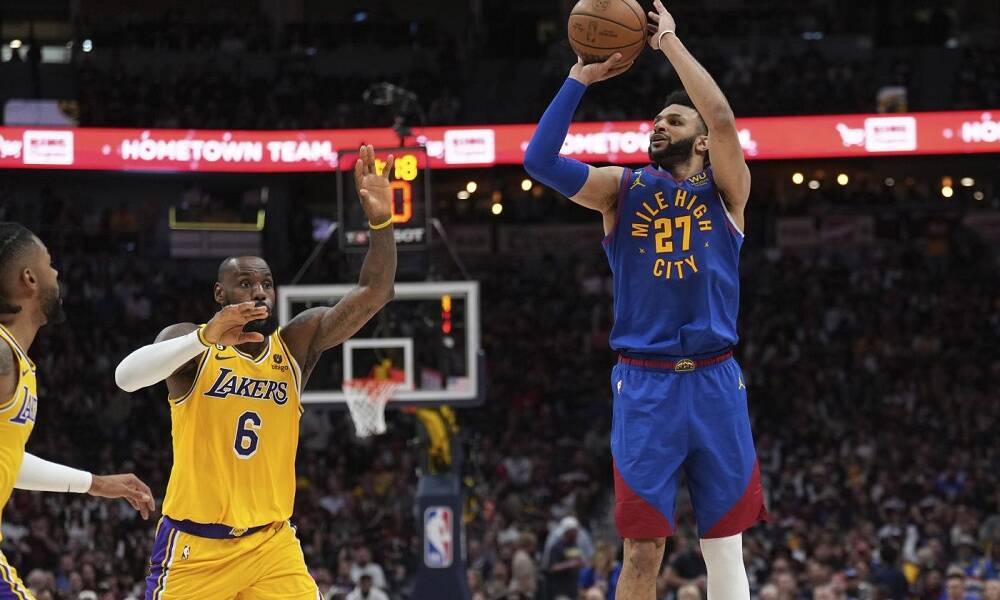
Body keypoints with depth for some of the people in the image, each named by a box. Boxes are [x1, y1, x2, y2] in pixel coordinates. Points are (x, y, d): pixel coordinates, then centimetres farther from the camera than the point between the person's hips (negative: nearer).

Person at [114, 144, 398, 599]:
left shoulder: (296, 344, 3)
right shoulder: (191, 342, -7)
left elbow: (373, 293, -6)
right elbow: (126, 377, -27)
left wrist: (381, 222, -22)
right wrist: (205, 338, -40)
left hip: (271, 543, 3)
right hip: (194, 544, -3)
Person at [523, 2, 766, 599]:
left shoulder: (724, 189, 6)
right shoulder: (623, 188, 9)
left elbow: (722, 117, -13)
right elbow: (540, 159, -5)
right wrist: (581, 78, -6)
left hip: (715, 382, 0)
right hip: (644, 385, 0)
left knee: (726, 547, 4)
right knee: (642, 550, -1)